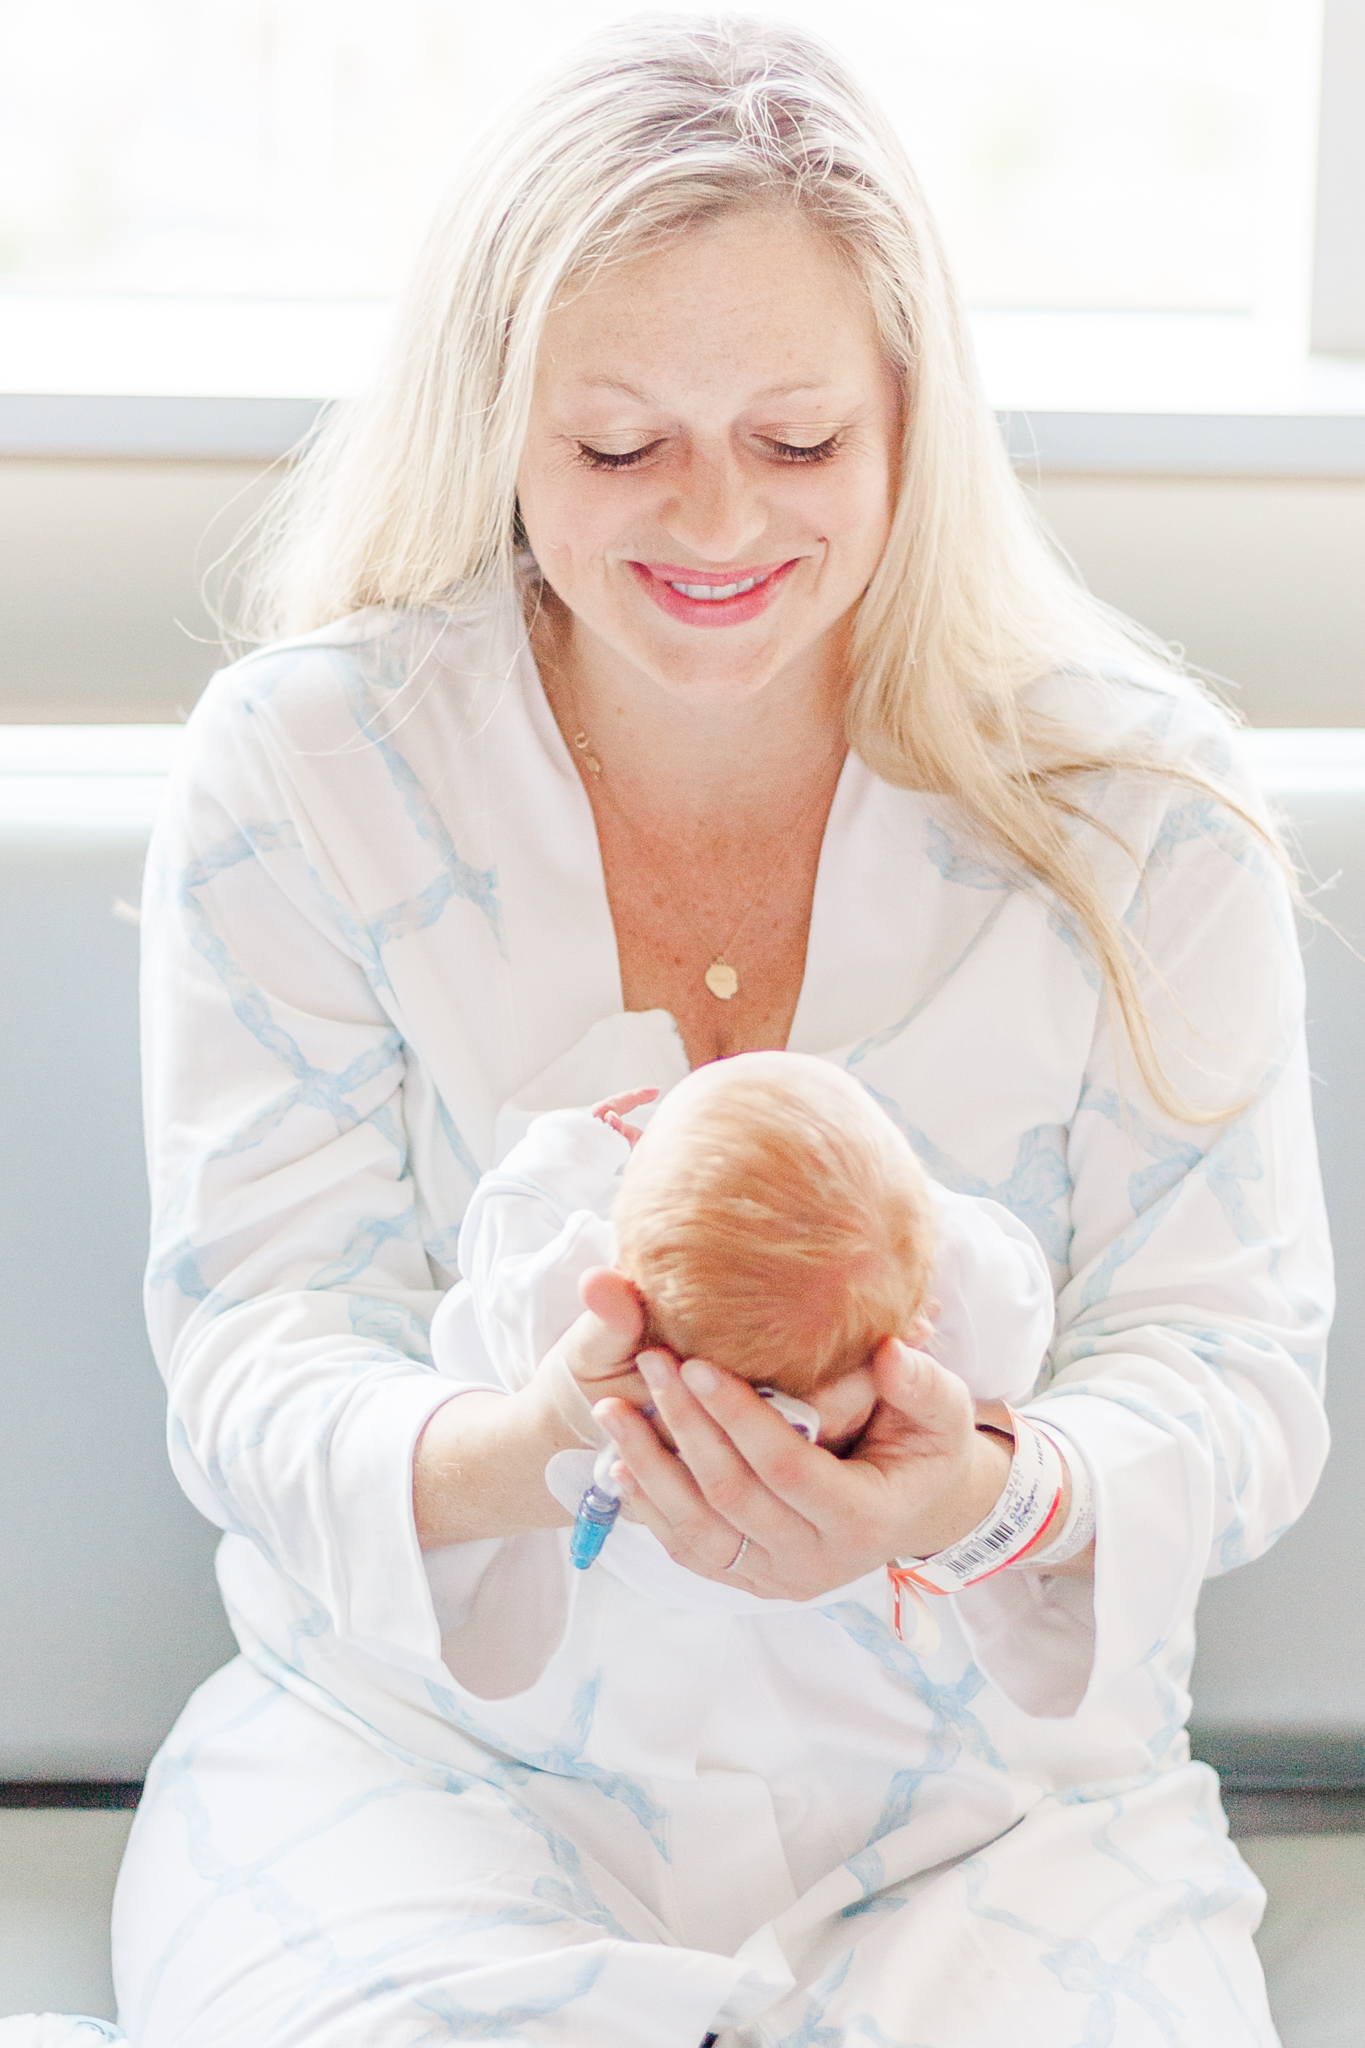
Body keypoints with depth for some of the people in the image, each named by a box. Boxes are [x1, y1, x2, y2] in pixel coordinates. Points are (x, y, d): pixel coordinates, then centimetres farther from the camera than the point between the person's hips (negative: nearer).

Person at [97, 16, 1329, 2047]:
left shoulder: (1133, 800, -3)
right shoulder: (302, 772, -4)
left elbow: (1232, 1358, -4)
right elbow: (261, 1349, -8)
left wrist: (992, 1496, -29)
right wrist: (518, 1456, -32)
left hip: (993, 1787, 1)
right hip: (425, 1759, 0)